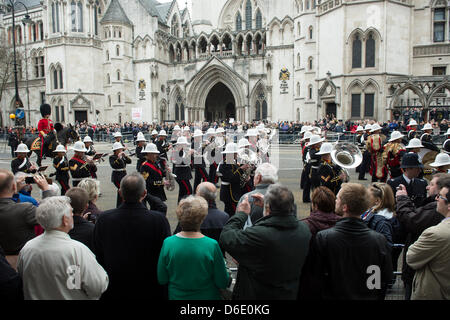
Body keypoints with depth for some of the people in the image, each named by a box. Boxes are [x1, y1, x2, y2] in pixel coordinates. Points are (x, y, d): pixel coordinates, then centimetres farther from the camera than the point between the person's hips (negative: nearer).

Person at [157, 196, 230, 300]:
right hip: (206, 296, -2)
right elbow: (222, 283, -16)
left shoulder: (168, 243, -20)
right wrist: (229, 279, 4)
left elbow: (162, 280, -8)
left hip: (176, 295, 2)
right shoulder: (212, 245, -26)